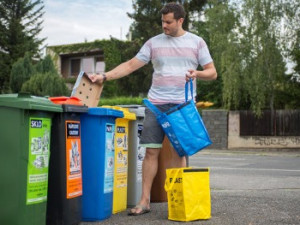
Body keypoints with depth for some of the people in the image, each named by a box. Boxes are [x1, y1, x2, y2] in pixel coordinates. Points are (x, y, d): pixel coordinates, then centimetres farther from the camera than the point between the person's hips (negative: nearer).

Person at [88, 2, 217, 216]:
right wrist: (104, 76, -5)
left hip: (183, 104, -1)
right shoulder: (154, 42, 8)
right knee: (151, 151, -2)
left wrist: (197, 74, -15)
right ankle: (144, 201, 4)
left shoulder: (196, 42, 7)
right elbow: (131, 65, 6)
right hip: (156, 103, 1)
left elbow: (212, 73, 7)